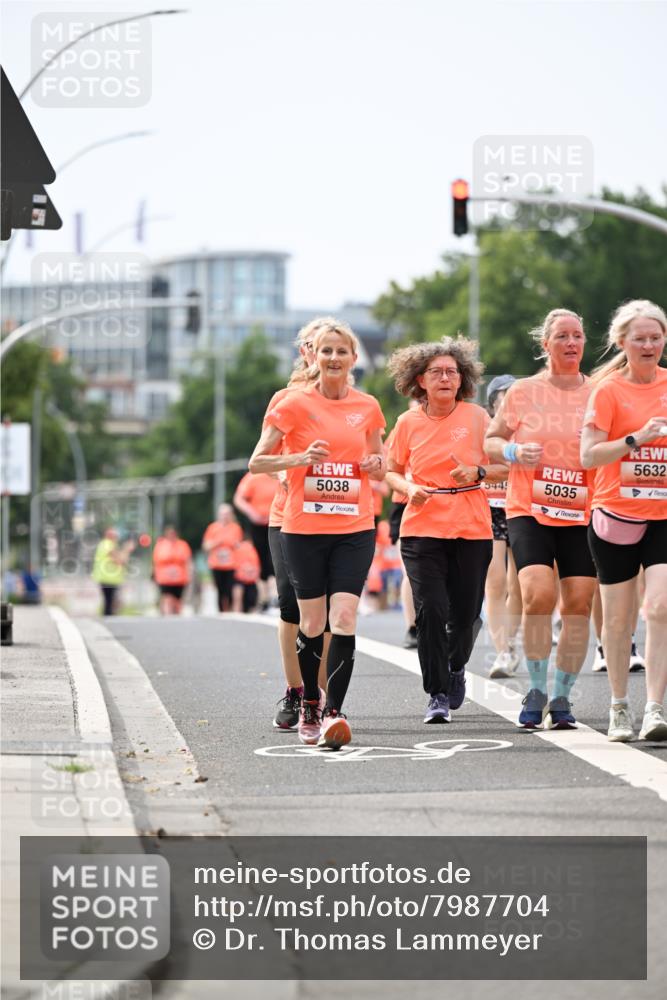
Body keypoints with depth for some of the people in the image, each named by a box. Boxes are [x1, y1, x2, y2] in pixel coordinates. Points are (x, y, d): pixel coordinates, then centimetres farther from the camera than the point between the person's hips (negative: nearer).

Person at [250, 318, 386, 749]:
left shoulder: (368, 407, 7)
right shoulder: (295, 405, -1)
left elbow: (380, 469, 19)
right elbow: (257, 462, 0)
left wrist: (376, 466, -4)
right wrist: (299, 458, -16)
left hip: (355, 527, 1)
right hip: (304, 527, -1)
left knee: (344, 617, -13)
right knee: (312, 622, 6)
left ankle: (333, 713, -16)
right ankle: (310, 705, 27)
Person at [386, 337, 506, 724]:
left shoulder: (477, 417, 0)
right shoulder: (409, 423, 3)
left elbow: (504, 466, 6)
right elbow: (393, 471, 15)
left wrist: (478, 472, -14)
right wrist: (410, 488, -6)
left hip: (473, 530, 0)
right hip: (423, 529, 0)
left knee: (465, 614, 5)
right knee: (430, 611, -12)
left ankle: (456, 667, 38)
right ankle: (437, 695, -1)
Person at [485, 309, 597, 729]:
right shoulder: (523, 392, 4)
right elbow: (490, 442, 10)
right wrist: (513, 451, -10)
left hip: (582, 516, 1)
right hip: (529, 511, -1)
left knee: (579, 603, -4)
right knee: (538, 593, -18)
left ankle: (562, 697, 9)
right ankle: (537, 690, -3)